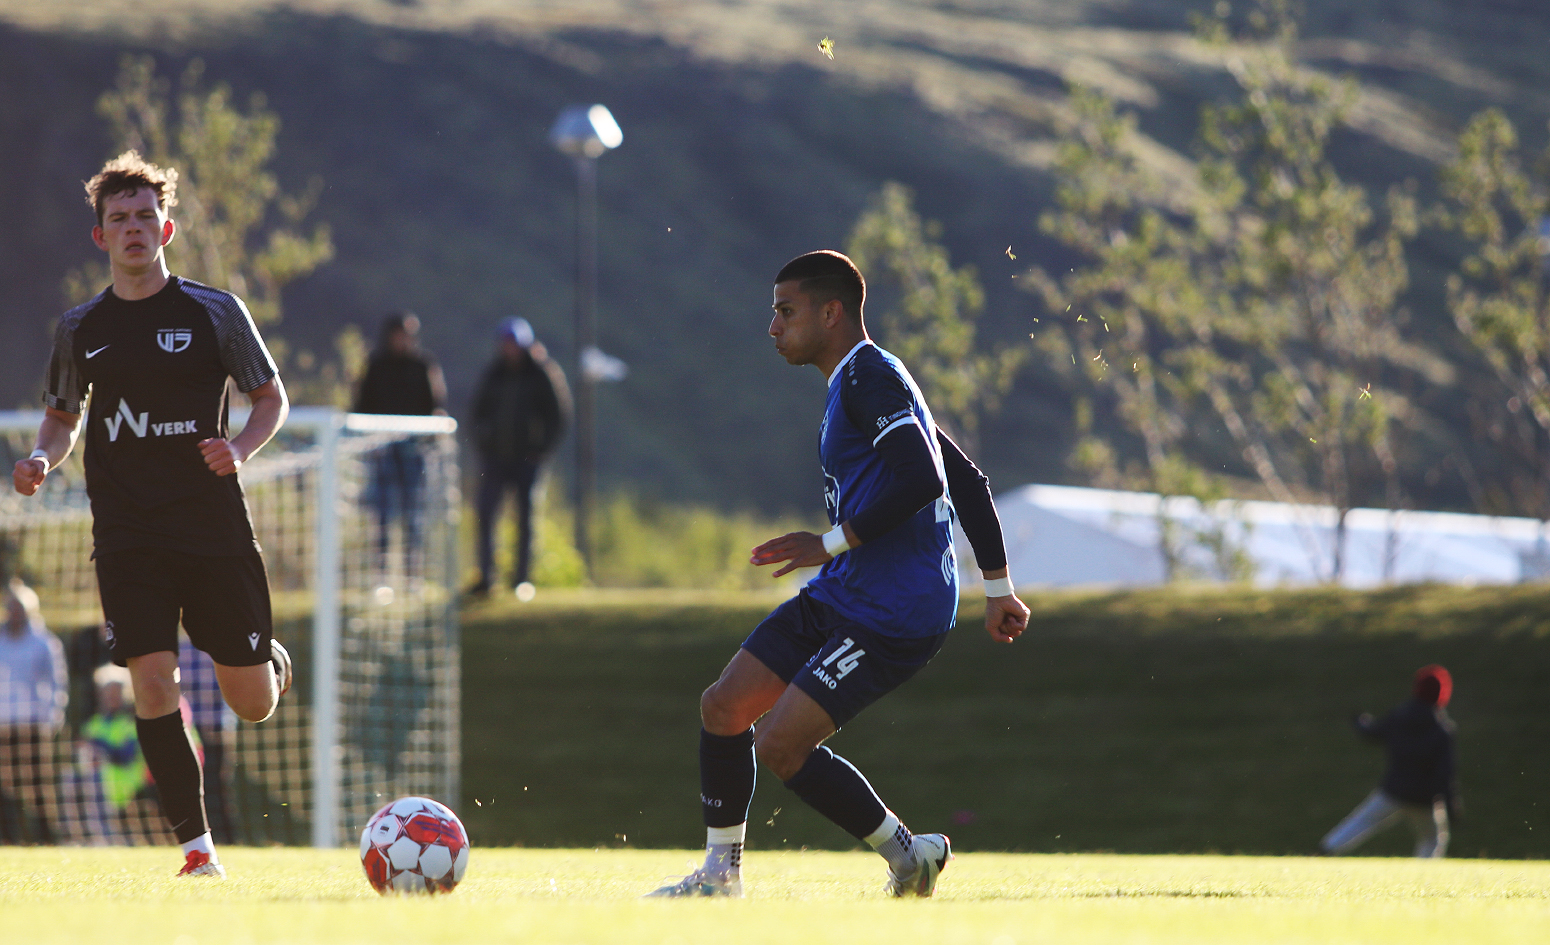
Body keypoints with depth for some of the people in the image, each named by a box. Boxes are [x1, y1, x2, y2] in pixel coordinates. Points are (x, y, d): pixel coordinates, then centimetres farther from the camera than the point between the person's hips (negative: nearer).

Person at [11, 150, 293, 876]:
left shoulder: (214, 312, 1)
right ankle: (196, 849, -8)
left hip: (214, 527, -1)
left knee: (252, 707, 3)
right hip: (127, 536, 1)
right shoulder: (80, 329, 7)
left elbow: (272, 398, 9)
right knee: (152, 681, -15)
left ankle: (271, 658, 42)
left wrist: (241, 449, -11)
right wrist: (43, 458, -1)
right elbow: (63, 414, 21)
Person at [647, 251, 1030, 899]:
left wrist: (831, 543, -20)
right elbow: (968, 481, 23)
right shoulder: (860, 381, 19)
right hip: (840, 596, 10)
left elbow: (921, 482, -27)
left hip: (893, 618, -10)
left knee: (779, 746, -14)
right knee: (724, 706, 7)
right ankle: (720, 875, 17)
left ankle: (908, 855, 3)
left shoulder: (869, 377, -13)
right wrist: (997, 590, 24)